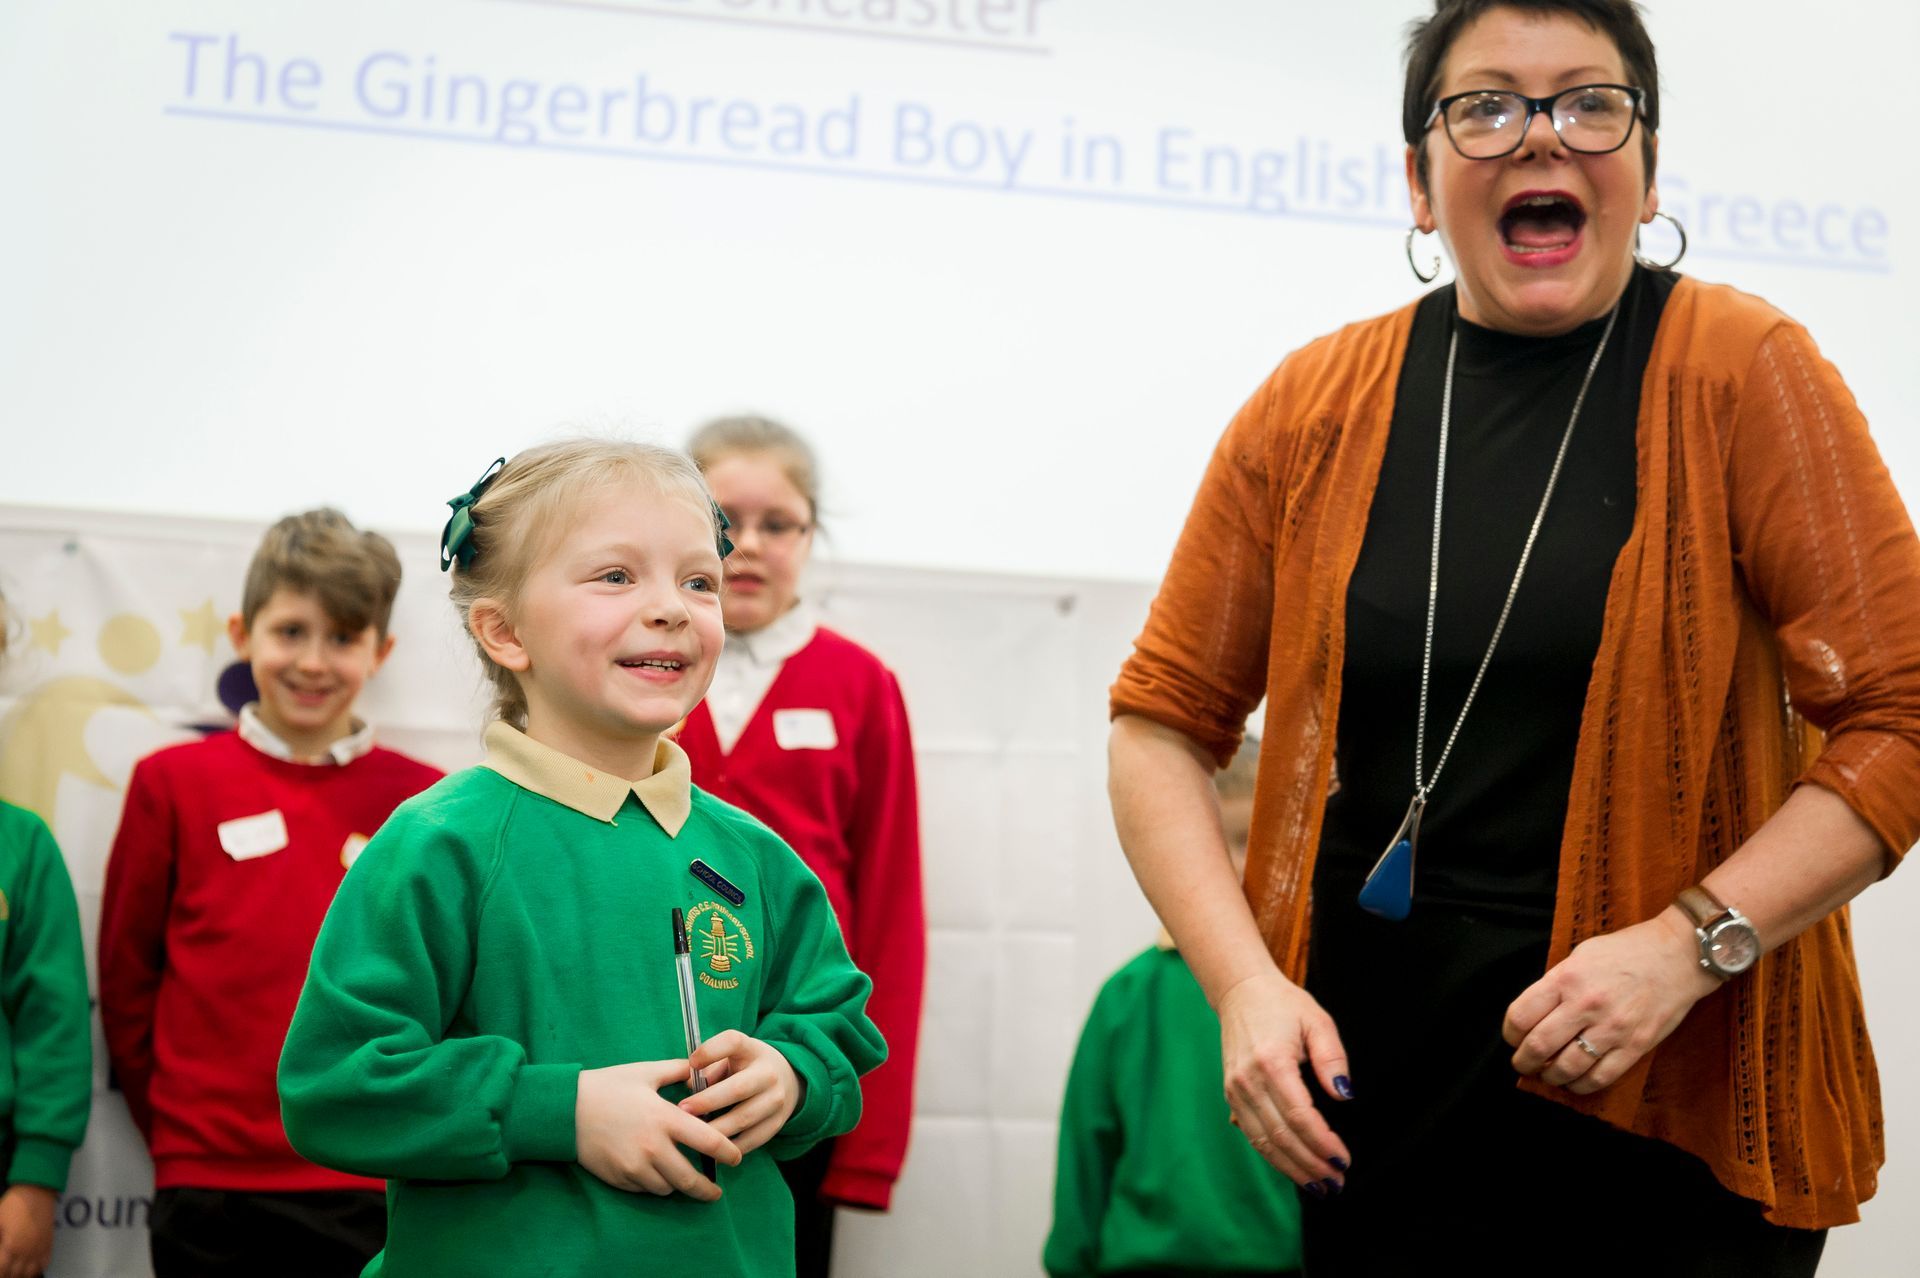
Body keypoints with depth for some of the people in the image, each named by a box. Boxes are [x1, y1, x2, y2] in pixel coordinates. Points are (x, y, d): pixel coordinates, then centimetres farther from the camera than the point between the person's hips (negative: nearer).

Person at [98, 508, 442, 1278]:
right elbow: (126, 980, 8)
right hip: (209, 1194, 0)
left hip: (374, 1194, 0)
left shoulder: (424, 801, 3)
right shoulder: (173, 783, 3)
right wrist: (181, 1129, 7)